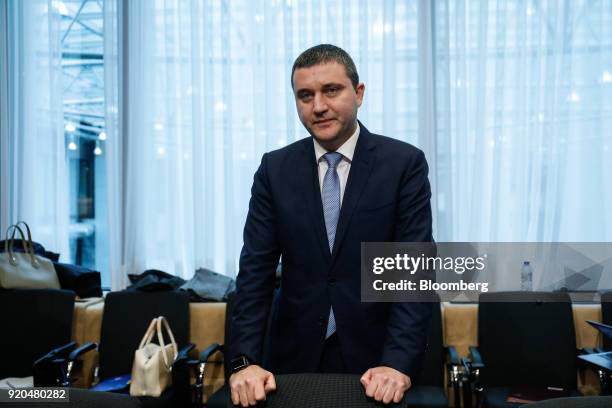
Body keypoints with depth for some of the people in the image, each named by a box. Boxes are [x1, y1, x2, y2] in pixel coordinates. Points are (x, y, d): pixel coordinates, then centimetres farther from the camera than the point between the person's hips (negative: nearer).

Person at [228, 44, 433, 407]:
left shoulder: (405, 164, -7)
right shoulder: (275, 169, 0)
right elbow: (256, 269, -4)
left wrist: (398, 362, -21)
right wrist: (245, 361, -13)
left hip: (377, 359, -2)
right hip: (297, 357, 2)